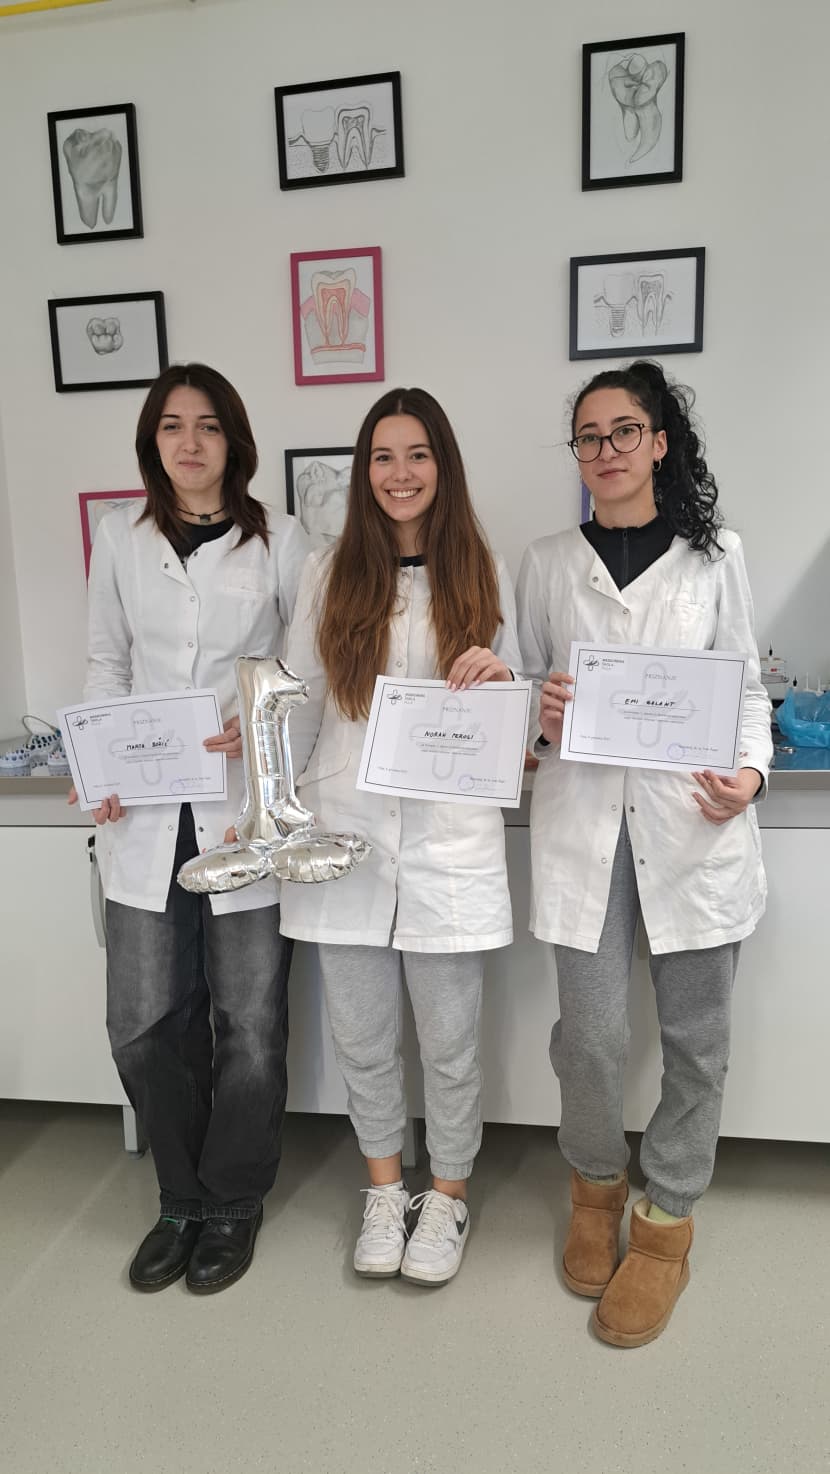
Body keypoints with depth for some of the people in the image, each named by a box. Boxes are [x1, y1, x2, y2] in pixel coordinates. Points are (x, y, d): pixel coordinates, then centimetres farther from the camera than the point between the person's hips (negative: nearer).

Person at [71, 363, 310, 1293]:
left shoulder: (280, 543, 0)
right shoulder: (120, 541, 8)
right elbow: (106, 665, 12)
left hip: (248, 812, -2)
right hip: (146, 816, 3)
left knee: (249, 1024, 7)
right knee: (143, 1024, 8)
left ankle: (233, 1203, 31)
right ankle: (183, 1198, 32)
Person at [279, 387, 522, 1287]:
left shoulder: (482, 575, 5)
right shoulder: (329, 574, 6)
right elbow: (296, 706, 7)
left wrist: (498, 679, -14)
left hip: (448, 838, -1)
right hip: (344, 832, 1)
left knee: (449, 1041, 9)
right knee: (361, 1037, 13)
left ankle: (447, 1195, 34)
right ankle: (385, 1188, 37)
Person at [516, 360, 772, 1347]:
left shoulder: (714, 556, 8)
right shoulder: (547, 563, 10)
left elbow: (748, 687, 9)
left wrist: (750, 771, -9)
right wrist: (538, 713, -8)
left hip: (694, 823, 1)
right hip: (582, 820, 0)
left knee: (694, 1034, 8)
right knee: (591, 1033, 1)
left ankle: (665, 1223, 30)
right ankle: (596, 1189, 32)